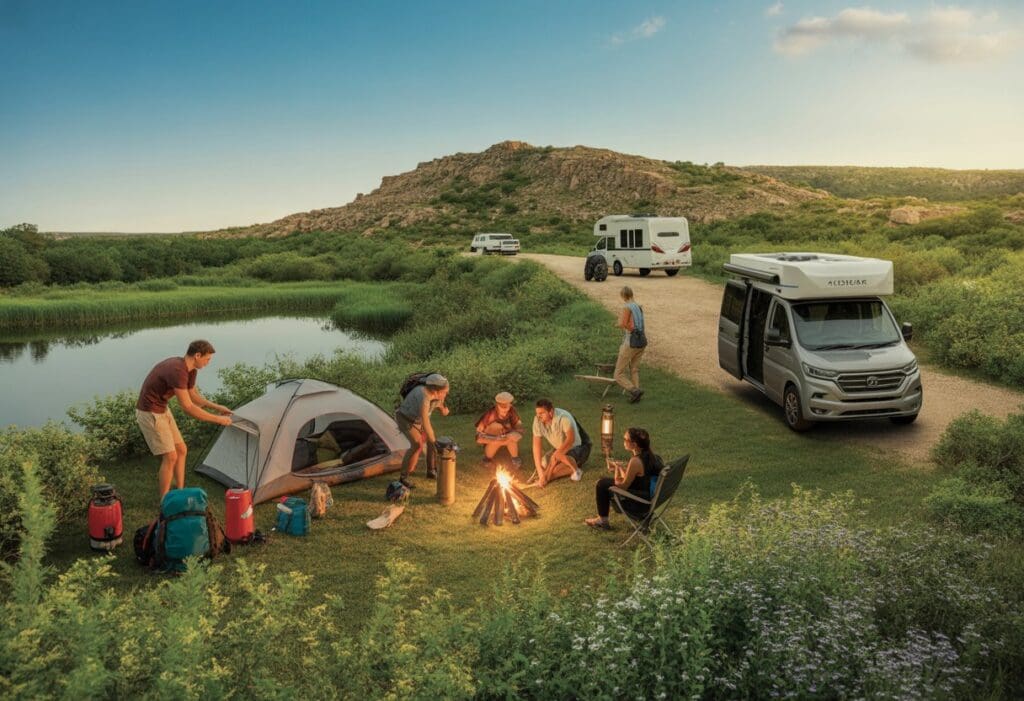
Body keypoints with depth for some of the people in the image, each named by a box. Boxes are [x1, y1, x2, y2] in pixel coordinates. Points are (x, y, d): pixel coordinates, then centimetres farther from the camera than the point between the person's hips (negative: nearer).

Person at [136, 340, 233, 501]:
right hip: (150, 413, -10)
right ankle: (164, 502, 6)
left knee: (181, 450, 12)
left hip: (161, 410, 10)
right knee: (170, 456, -7)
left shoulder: (190, 370, 1)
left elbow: (194, 397, 17)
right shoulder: (177, 371, -31)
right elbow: (188, 408, -30)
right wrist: (217, 419, -23)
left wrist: (217, 407, 7)